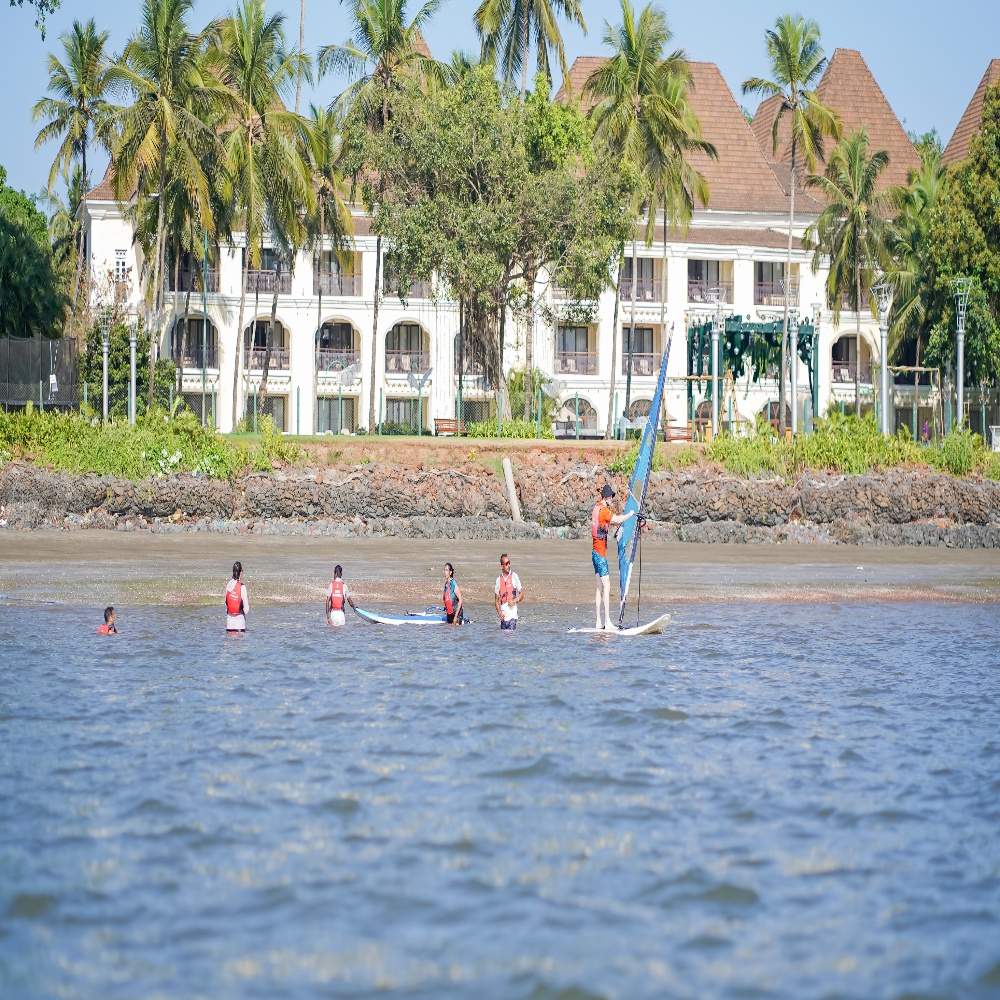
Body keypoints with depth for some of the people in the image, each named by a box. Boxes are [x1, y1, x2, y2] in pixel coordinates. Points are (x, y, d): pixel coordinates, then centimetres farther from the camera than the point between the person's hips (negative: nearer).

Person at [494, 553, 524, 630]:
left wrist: (515, 601, -14)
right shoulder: (498, 580, 7)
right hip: (503, 616, 3)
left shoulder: (514, 576, 0)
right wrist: (499, 613, -2)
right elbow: (496, 600, 13)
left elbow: (522, 594, 5)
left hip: (512, 615, -3)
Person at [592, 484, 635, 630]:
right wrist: (630, 514, -11)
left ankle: (599, 623, 9)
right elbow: (618, 520, -26)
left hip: (595, 552, 9)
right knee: (606, 587, -11)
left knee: (600, 587, 10)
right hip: (600, 553, -9)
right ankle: (608, 622, -15)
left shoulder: (595, 510, 14)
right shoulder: (603, 510, -14)